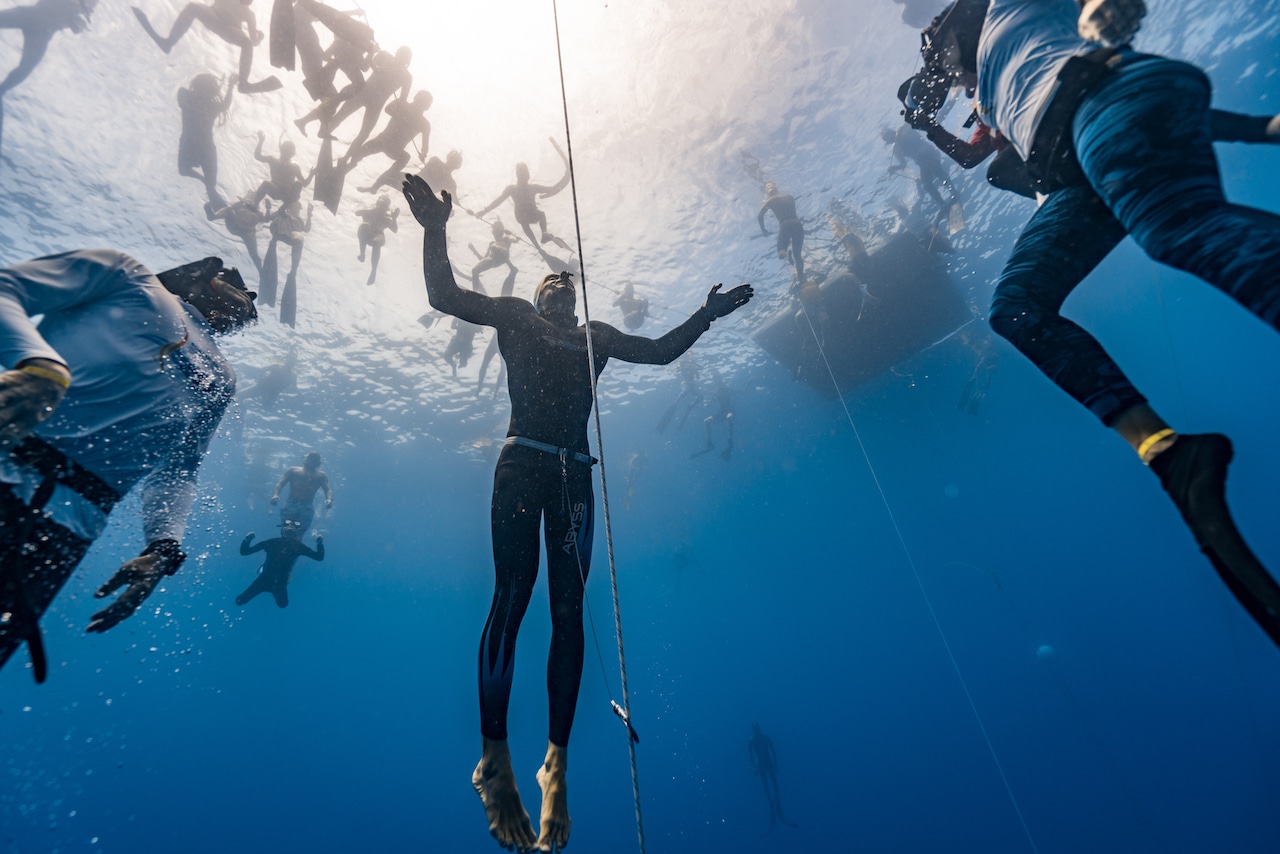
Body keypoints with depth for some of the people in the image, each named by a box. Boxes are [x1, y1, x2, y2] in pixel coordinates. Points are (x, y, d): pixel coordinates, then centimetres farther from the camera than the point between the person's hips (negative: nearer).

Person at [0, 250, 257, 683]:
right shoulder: (130, 277, 14)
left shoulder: (220, 379, 23)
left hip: (71, 514, 3)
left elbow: (179, 471, 19)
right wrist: (42, 365, -22)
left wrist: (162, 548, 2)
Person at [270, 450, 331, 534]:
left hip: (307, 508, 0)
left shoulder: (321, 475, 19)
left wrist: (329, 499, -17)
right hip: (290, 505, 0)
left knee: (298, 536, -10)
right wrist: (275, 495, -11)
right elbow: (280, 484, 11)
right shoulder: (293, 470, 20)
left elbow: (328, 489, 7)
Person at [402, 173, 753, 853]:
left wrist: (707, 314, 24)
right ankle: (494, 759, -5)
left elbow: (660, 351, 27)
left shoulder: (595, 336, 24)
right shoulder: (515, 316, 17)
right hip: (521, 464, -3)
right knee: (512, 594, -13)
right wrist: (436, 231, 2)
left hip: (574, 474, 3)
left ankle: (556, 762, 3)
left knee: (568, 607, -3)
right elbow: (444, 296, 11)